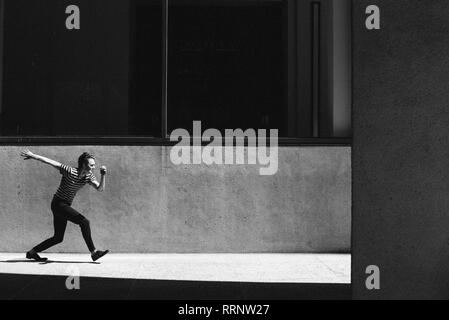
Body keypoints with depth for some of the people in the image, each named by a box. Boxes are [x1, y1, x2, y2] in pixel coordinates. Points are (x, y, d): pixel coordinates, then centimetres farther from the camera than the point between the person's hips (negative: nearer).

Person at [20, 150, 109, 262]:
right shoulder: (70, 172, -20)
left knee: (58, 238, 12)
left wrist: (103, 175, -26)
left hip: (65, 206, 8)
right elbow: (50, 162, -15)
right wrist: (32, 155, -14)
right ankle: (93, 252, -19)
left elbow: (100, 188, -11)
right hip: (58, 203, -8)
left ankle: (32, 252, 22)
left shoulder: (89, 176, -1)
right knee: (84, 222, -21)